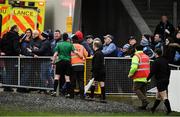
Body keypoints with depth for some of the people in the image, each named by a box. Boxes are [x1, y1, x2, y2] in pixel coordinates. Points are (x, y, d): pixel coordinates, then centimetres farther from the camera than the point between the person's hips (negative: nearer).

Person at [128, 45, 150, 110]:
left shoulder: (136, 56, -9)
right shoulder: (146, 57, 17)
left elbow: (134, 67, -19)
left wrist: (130, 74, -6)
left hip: (139, 78, -7)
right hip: (146, 77, 7)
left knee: (136, 89, -1)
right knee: (143, 90, 12)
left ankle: (144, 101, -17)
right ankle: (144, 105, 8)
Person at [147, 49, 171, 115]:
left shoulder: (156, 62, -14)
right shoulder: (165, 61, 11)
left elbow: (152, 72, -16)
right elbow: (168, 71, 17)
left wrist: (147, 79, -5)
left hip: (160, 81, -8)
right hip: (166, 80, 8)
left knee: (164, 96, -10)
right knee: (158, 96, 17)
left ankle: (169, 109, -17)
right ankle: (153, 108, 28)